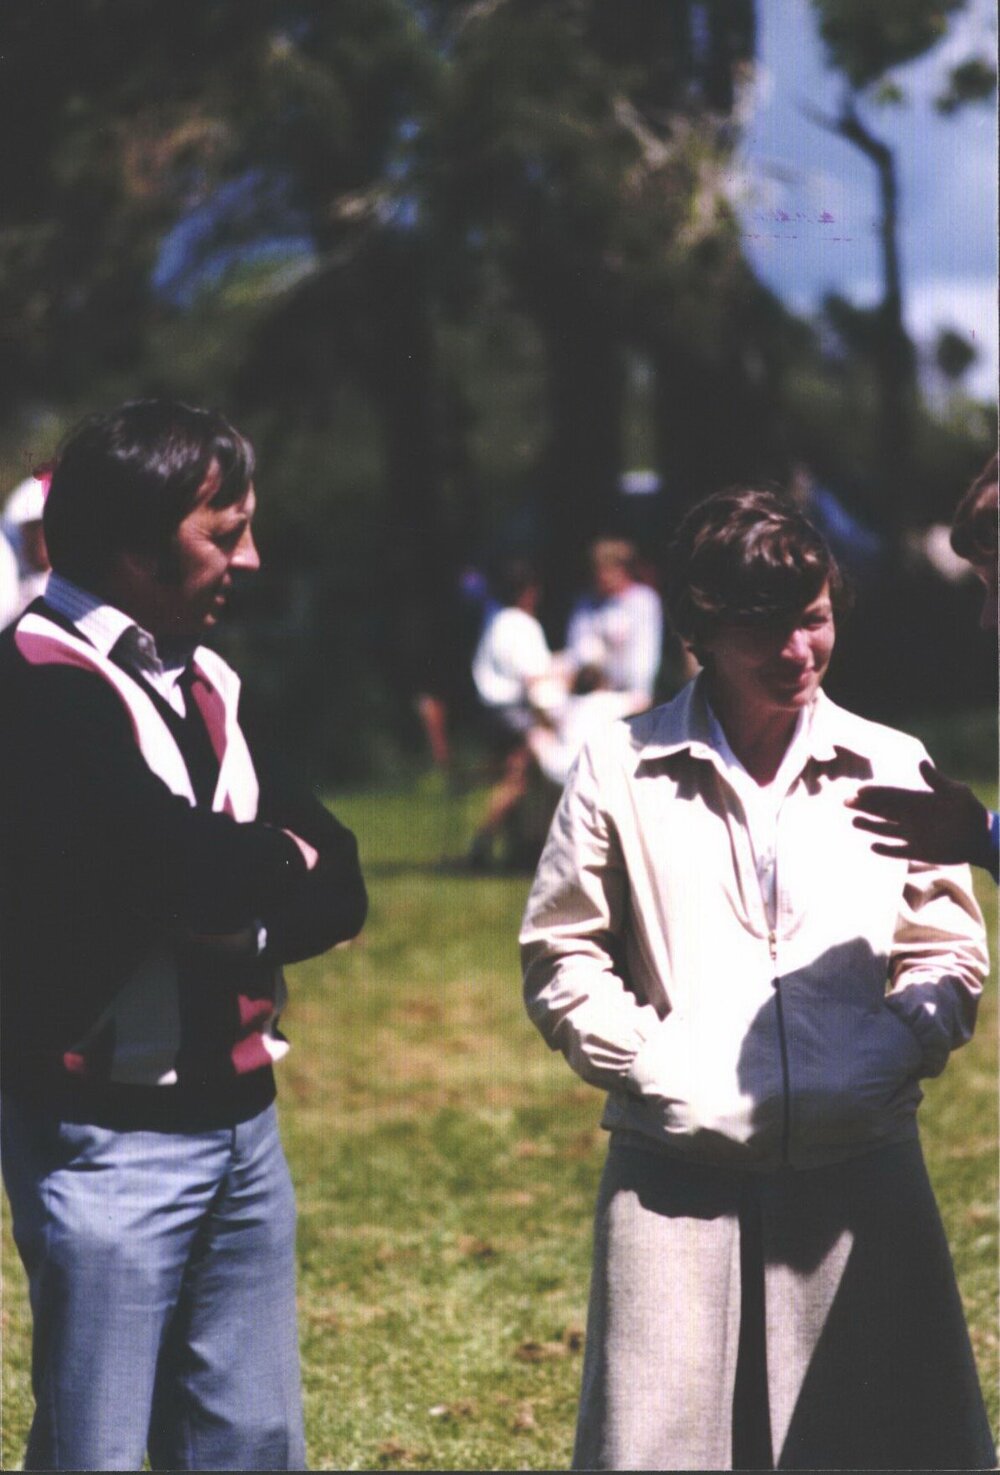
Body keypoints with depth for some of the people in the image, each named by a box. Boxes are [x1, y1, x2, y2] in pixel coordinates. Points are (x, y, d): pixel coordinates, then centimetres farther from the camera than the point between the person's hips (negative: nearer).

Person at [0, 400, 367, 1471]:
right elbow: (173, 855, -26)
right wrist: (280, 860, -5)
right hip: (107, 1132, -8)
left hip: (240, 1124, 8)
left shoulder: (206, 682, 13)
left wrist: (246, 919, -13)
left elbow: (338, 888, 7)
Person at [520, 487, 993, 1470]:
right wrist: (656, 1068, -7)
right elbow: (560, 956, 6)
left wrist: (885, 1057, -7)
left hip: (860, 1171, 2)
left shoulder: (891, 768, 8)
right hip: (678, 1177, -2)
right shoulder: (619, 772, 3)